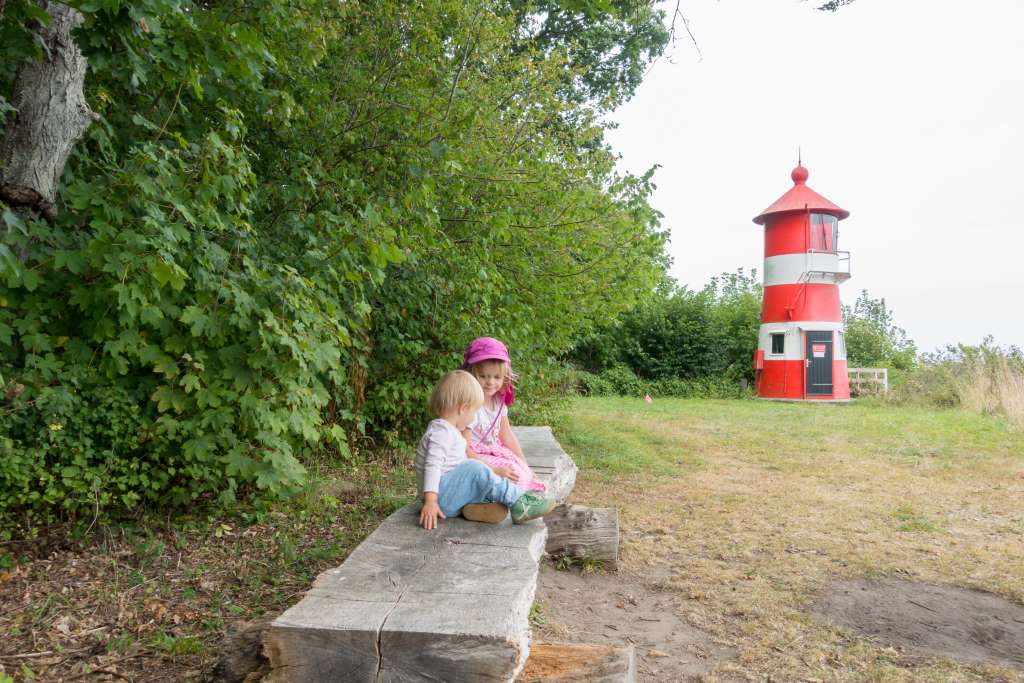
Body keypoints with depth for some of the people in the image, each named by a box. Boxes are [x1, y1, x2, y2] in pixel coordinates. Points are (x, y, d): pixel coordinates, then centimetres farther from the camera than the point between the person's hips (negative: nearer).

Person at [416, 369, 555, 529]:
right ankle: (520, 502, -25)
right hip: (440, 496, -11)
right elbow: (432, 466, -23)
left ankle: (473, 507, -25)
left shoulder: (450, 430, 19)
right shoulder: (442, 431, -13)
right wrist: (430, 501, -31)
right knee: (475, 469, -26)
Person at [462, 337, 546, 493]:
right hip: (476, 460, -8)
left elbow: (507, 435, 10)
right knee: (516, 474, -21)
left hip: (495, 452, 8)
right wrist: (495, 470, -27)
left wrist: (524, 464, 6)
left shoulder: (499, 401, 0)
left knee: (525, 472, -5)